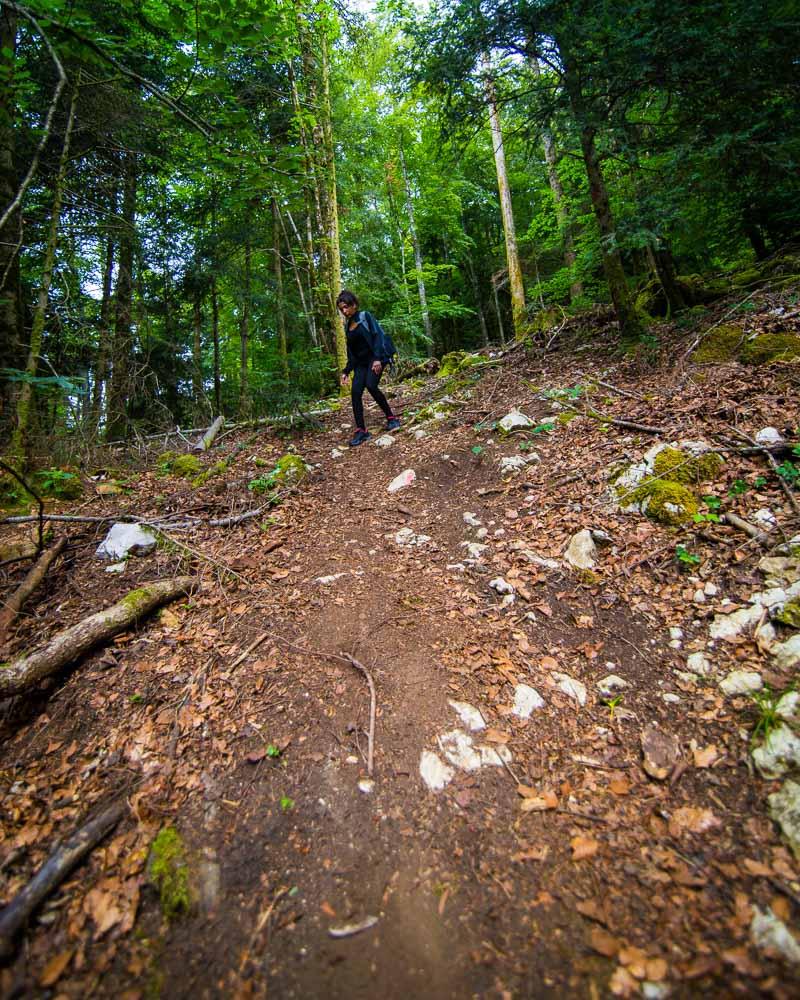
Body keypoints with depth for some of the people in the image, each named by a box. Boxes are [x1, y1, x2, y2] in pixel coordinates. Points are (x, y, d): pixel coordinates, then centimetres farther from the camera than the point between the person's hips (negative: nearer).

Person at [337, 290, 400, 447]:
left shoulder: (365, 317, 0)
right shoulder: (347, 326, 16)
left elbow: (378, 335, -11)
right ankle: (361, 431, -9)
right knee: (355, 392, -12)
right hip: (360, 362, 6)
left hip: (375, 358, -6)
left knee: (371, 385, -28)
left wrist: (377, 358, -23)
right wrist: (346, 371, 12)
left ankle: (391, 418, -12)